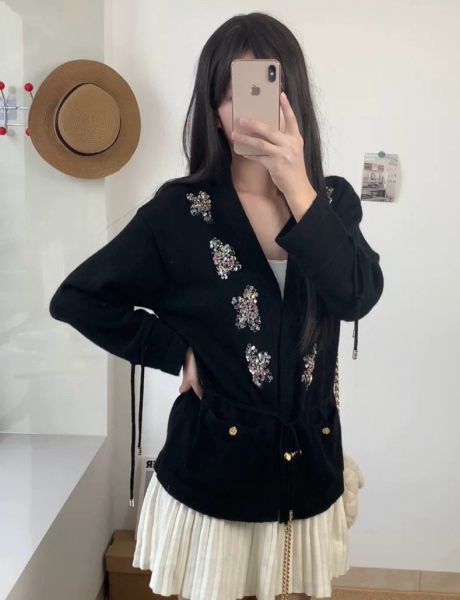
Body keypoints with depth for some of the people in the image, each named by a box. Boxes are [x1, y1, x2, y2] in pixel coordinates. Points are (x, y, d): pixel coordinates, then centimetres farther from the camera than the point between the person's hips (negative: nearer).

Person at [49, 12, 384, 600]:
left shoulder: (332, 200, 0)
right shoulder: (181, 210, -9)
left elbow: (357, 296, -18)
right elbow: (76, 297, -5)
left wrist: (296, 186, -24)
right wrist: (175, 351, -8)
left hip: (307, 462, 3)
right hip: (214, 462, -2)